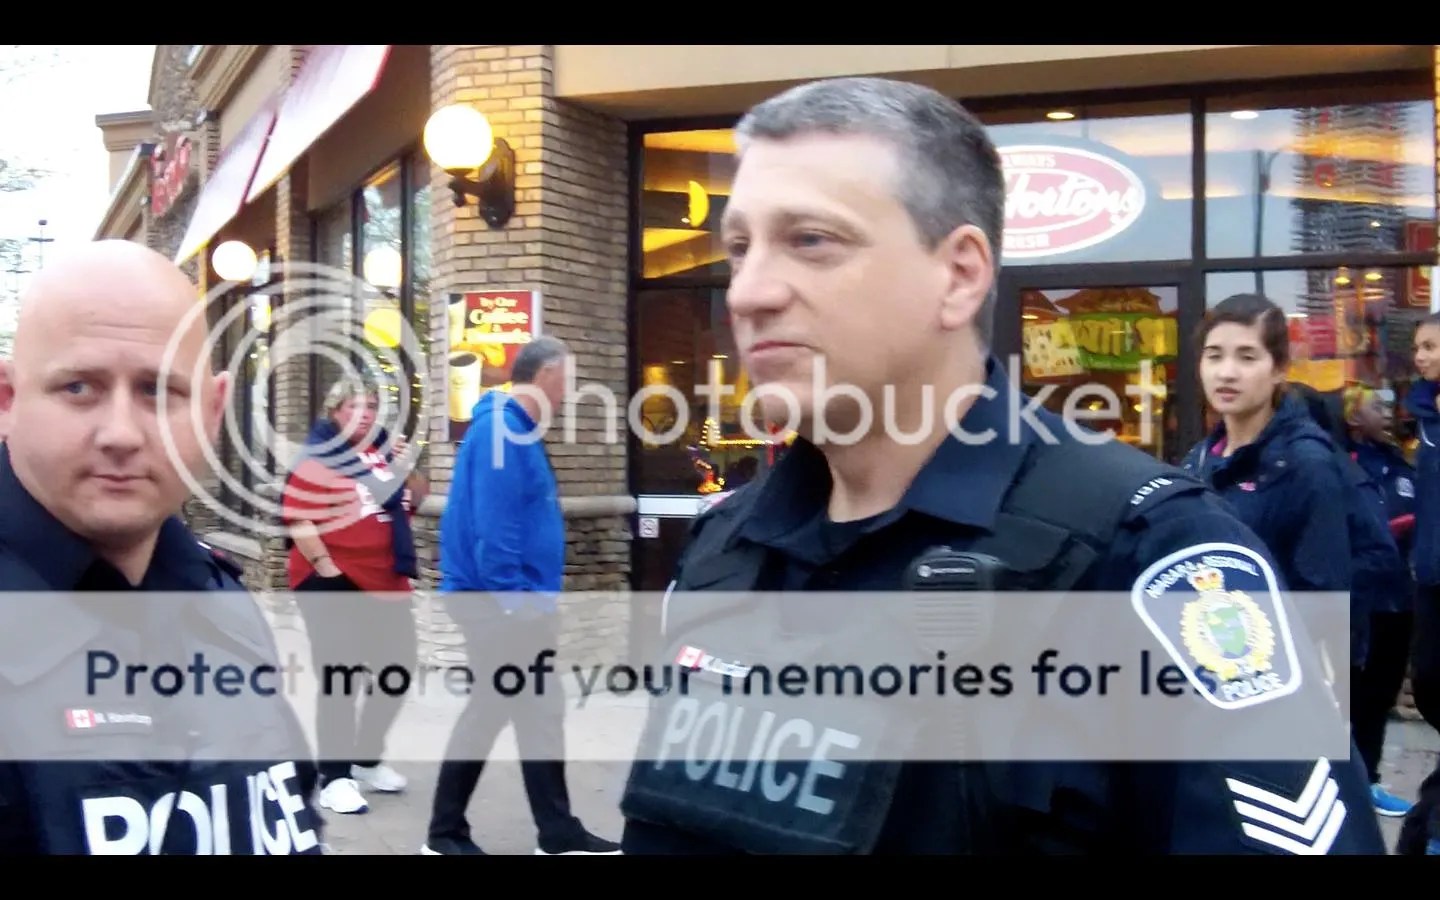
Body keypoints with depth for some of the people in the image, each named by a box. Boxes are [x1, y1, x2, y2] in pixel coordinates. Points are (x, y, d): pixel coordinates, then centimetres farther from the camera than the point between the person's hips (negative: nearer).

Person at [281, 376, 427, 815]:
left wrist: (406, 466, 1)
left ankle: (367, 758, 30)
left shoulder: (383, 451, 12)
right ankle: (334, 777, 4)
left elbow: (416, 499, 18)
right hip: (334, 581, -7)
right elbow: (297, 515, -15)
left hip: (386, 581, 7)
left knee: (398, 668, 12)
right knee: (340, 676, -5)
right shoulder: (318, 456, -7)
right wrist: (324, 564, -19)